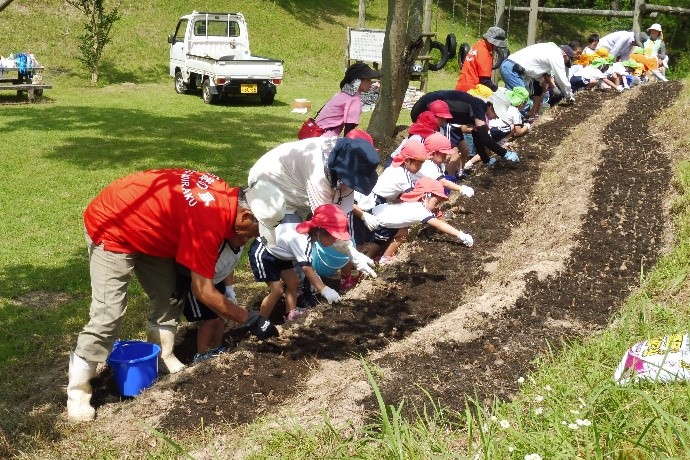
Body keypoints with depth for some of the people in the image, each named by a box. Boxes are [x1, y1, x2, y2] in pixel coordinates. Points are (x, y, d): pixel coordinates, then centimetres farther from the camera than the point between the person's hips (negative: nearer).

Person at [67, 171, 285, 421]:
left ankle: (163, 357, 22)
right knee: (108, 314, -13)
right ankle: (77, 392, -3)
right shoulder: (208, 220, -32)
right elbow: (204, 292, -24)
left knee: (168, 294, 10)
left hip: (140, 222, 10)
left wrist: (232, 237, -3)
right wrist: (251, 320, -16)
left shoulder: (224, 194, -9)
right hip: (110, 227, -10)